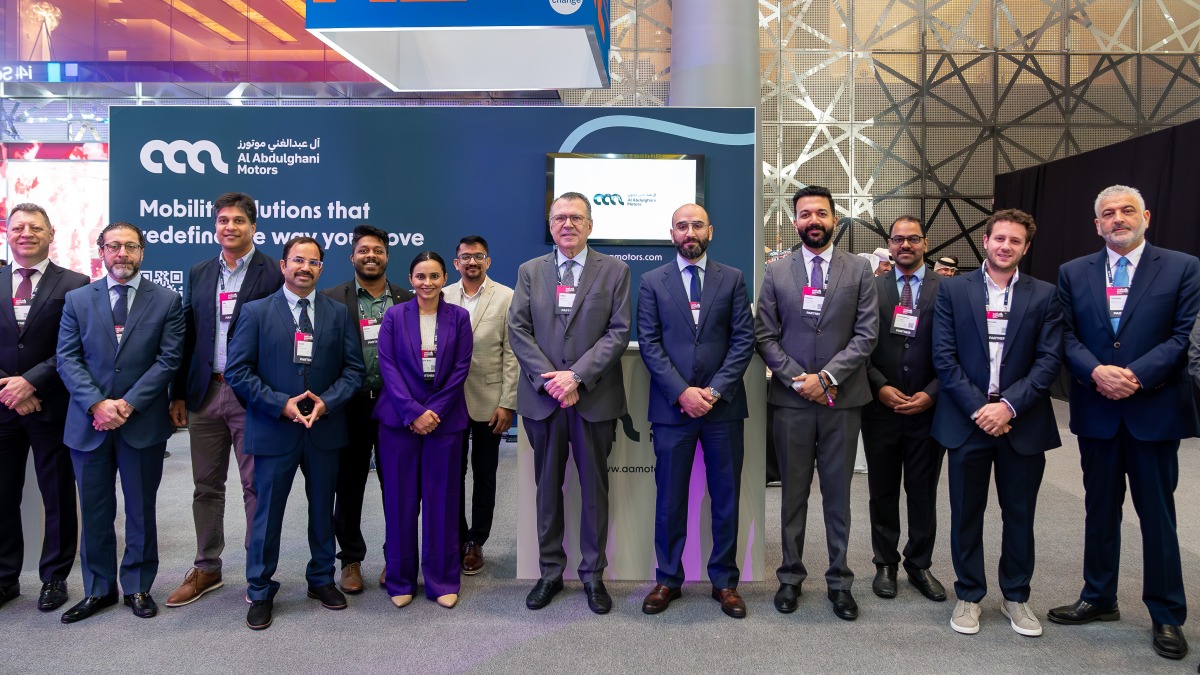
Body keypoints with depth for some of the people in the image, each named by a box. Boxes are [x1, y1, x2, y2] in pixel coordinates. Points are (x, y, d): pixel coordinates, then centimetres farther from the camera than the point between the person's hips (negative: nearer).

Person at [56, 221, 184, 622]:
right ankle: (98, 589, 25)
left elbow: (168, 360, -5)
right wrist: (98, 404, -14)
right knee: (95, 511, 11)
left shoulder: (167, 301, 1)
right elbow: (67, 359, 1)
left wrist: (127, 404, -14)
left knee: (141, 509, 9)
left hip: (143, 422, -2)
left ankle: (137, 586, 23)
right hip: (88, 423, 2)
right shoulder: (77, 300, 7)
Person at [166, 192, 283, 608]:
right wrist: (179, 394, 9)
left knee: (256, 486, 4)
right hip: (205, 394, 5)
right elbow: (188, 337, 12)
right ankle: (207, 569, 27)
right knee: (206, 486, 14)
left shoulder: (273, 273, -5)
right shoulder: (198, 274, 11)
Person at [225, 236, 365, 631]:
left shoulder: (338, 313, 5)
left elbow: (353, 368, 3)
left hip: (325, 429, 2)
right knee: (267, 512, 7)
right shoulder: (256, 311, -1)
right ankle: (260, 592, 22)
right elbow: (237, 371, -5)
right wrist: (281, 404, -15)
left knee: (323, 509, 15)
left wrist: (327, 402, -14)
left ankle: (322, 579, 32)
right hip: (274, 430, -2)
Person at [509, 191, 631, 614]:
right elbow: (518, 331, 1)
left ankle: (593, 574, 21)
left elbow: (619, 331, -6)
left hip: (595, 398, -1)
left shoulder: (614, 270, 2)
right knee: (548, 487, 11)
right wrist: (550, 380, -11)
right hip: (542, 398, 2)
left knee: (595, 487, 8)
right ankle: (550, 572, 24)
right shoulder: (530, 271, 8)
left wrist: (576, 375, -15)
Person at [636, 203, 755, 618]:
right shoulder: (652, 282, 6)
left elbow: (744, 340, 0)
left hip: (723, 404, 1)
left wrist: (714, 390, -10)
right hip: (671, 405, 0)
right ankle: (668, 579, 21)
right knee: (670, 498, 7)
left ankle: (725, 581, 22)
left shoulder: (732, 279, 7)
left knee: (726, 497, 8)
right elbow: (649, 344, -1)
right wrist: (681, 391, -12)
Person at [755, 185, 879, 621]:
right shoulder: (777, 273, 4)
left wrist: (826, 377, -13)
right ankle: (791, 575, 23)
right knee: (794, 493, 10)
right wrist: (799, 379, -10)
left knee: (838, 494, 9)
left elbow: (866, 334, -3)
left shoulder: (859, 271, 3)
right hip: (791, 400, 0)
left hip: (842, 399, 0)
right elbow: (765, 337, 1)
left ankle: (839, 580, 22)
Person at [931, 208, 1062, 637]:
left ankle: (1016, 597, 29)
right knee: (966, 514, 8)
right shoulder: (953, 290, 2)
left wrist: (1009, 405, -15)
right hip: (966, 421, -1)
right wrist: (978, 408, -12)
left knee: (1020, 516, 12)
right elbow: (943, 356, -4)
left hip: (1022, 422, 1)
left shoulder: (1043, 296, 4)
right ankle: (969, 595, 24)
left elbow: (1049, 360, -3)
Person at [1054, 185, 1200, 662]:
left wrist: (1136, 376, -19)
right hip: (1096, 410, 3)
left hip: (1155, 409, -2)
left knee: (1157, 512, 6)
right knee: (1100, 509, 13)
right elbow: (1066, 336, 1)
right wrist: (1096, 372, -16)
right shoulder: (1073, 273, 6)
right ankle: (1098, 599, 28)